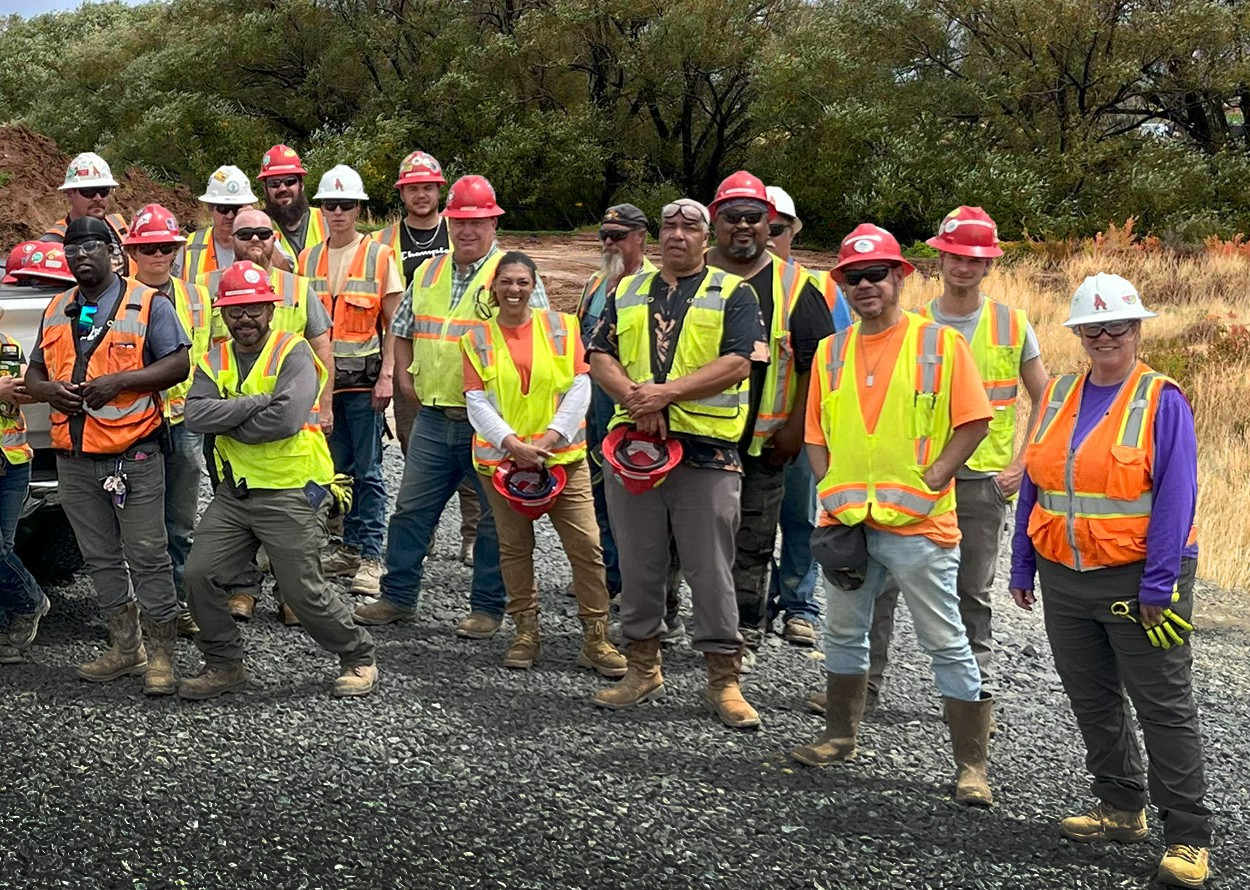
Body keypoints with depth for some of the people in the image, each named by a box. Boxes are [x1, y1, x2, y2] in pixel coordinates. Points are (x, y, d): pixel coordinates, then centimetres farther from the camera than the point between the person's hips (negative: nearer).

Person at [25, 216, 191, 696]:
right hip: (75, 457, 6)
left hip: (134, 454, -6)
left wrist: (118, 381, -18)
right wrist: (50, 390, -4)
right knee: (100, 556, 12)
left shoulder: (148, 304, -2)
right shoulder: (56, 311, 15)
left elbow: (178, 365, -8)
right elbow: (34, 373, 20)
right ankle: (124, 646, 23)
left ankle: (162, 654, 4)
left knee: (147, 554, -4)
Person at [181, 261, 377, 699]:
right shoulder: (214, 360, 8)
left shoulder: (293, 352, -9)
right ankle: (224, 665, 18)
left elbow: (286, 418, -25)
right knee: (200, 575, -1)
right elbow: (195, 415, -10)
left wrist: (228, 423, -12)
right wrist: (256, 403, -19)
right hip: (234, 493, 6)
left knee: (303, 590, -3)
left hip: (291, 493, -6)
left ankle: (358, 657, 20)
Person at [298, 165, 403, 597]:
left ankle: (370, 555, 1)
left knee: (367, 470, -3)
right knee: (339, 468, 10)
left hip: (364, 379, -4)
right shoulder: (308, 259, 11)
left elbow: (393, 323, -2)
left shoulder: (378, 255, -1)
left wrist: (386, 375, -10)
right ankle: (350, 547, 20)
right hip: (321, 378, 4)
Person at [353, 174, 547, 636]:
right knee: (411, 509, 9)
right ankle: (398, 596, 21)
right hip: (433, 416, 5)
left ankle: (487, 606, 16)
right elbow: (402, 330, 25)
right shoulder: (428, 273, 12)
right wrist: (406, 375, 13)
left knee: (496, 517, 4)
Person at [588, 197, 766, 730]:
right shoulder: (627, 293, 16)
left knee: (711, 570, 0)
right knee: (637, 565, 10)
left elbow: (739, 363, -9)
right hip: (634, 444, 4)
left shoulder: (733, 295, 4)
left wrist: (668, 392, -16)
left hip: (707, 451, -4)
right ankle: (643, 669, 22)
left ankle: (723, 679, 9)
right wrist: (636, 397, -12)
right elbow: (600, 357, 7)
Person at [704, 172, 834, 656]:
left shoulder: (793, 285, 3)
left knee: (752, 543, 4)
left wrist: (796, 425, -4)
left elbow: (817, 360, 2)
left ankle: (745, 633, 13)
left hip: (763, 439, -1)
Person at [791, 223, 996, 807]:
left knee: (947, 644, 0)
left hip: (918, 524, -5)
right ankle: (840, 736, 35)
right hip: (845, 522, 5)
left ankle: (971, 764, 8)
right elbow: (817, 435, 13)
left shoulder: (940, 343, -4)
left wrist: (925, 486, -14)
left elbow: (972, 423, -7)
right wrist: (833, 497, 0)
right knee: (843, 633, 17)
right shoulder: (830, 352, 10)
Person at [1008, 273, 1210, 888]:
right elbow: (1033, 485, 13)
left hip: (1138, 578, -6)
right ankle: (1122, 809, 29)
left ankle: (1188, 838, 4)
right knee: (1092, 700, 14)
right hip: (1065, 579, 6)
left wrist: (1158, 585, -17)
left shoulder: (1161, 400, -8)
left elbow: (1175, 497, -12)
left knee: (1164, 707, -1)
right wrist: (1023, 566, 10)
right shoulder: (1059, 396, 8)